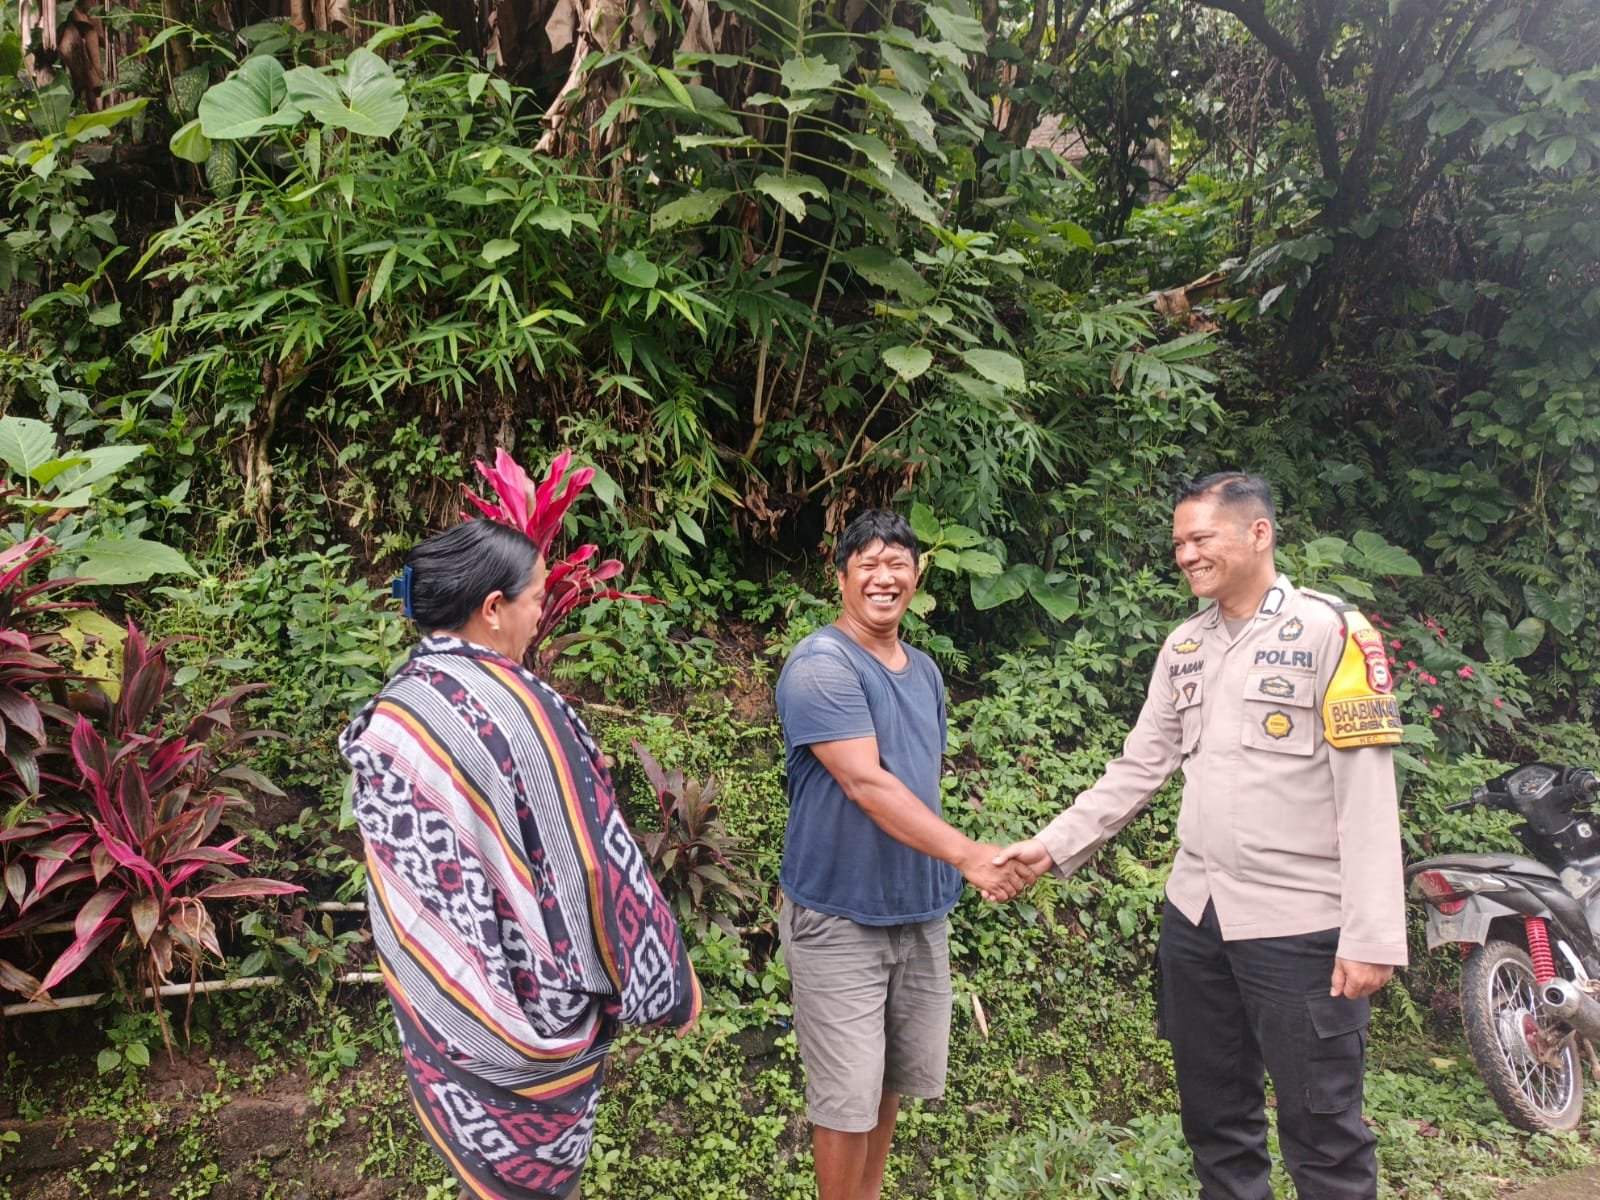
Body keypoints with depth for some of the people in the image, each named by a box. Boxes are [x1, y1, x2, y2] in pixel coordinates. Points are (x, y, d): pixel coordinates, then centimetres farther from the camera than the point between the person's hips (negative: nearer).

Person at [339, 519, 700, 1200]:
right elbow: (596, 860, -19)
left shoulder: (389, 709, -3)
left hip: (434, 997, 6)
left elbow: (398, 852, 6)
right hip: (530, 998, -6)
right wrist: (665, 984, -7)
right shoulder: (518, 710, -23)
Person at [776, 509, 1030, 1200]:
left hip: (920, 911, 7)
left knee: (894, 1079, 18)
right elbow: (866, 784, -25)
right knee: (848, 1097, 1)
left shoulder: (925, 672, 10)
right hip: (839, 919, -7)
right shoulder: (821, 666, -15)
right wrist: (968, 854, -31)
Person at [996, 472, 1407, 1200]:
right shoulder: (1183, 647, 10)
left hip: (1301, 923, -6)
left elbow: (1367, 790, -13)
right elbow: (1139, 767, 12)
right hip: (1195, 915, 6)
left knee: (1321, 1128, 4)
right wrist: (1054, 844, 3)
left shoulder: (1331, 631, -9)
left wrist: (1371, 934, -17)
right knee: (1213, 1114, 17)